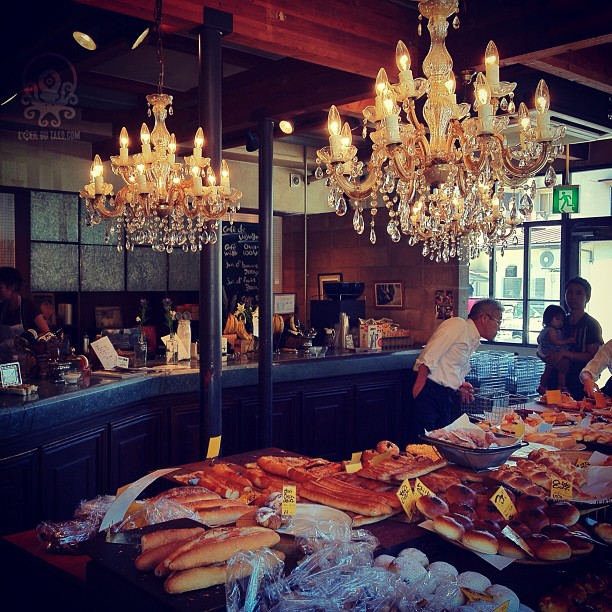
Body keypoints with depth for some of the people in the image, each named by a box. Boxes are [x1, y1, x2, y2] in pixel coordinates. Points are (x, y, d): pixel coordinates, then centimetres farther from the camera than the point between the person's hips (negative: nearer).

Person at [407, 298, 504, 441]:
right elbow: (430, 354, -19)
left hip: (444, 394, 10)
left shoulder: (473, 342, 19)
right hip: (428, 388, -10)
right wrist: (420, 382, -24)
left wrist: (460, 384, 12)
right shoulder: (458, 325, -11)